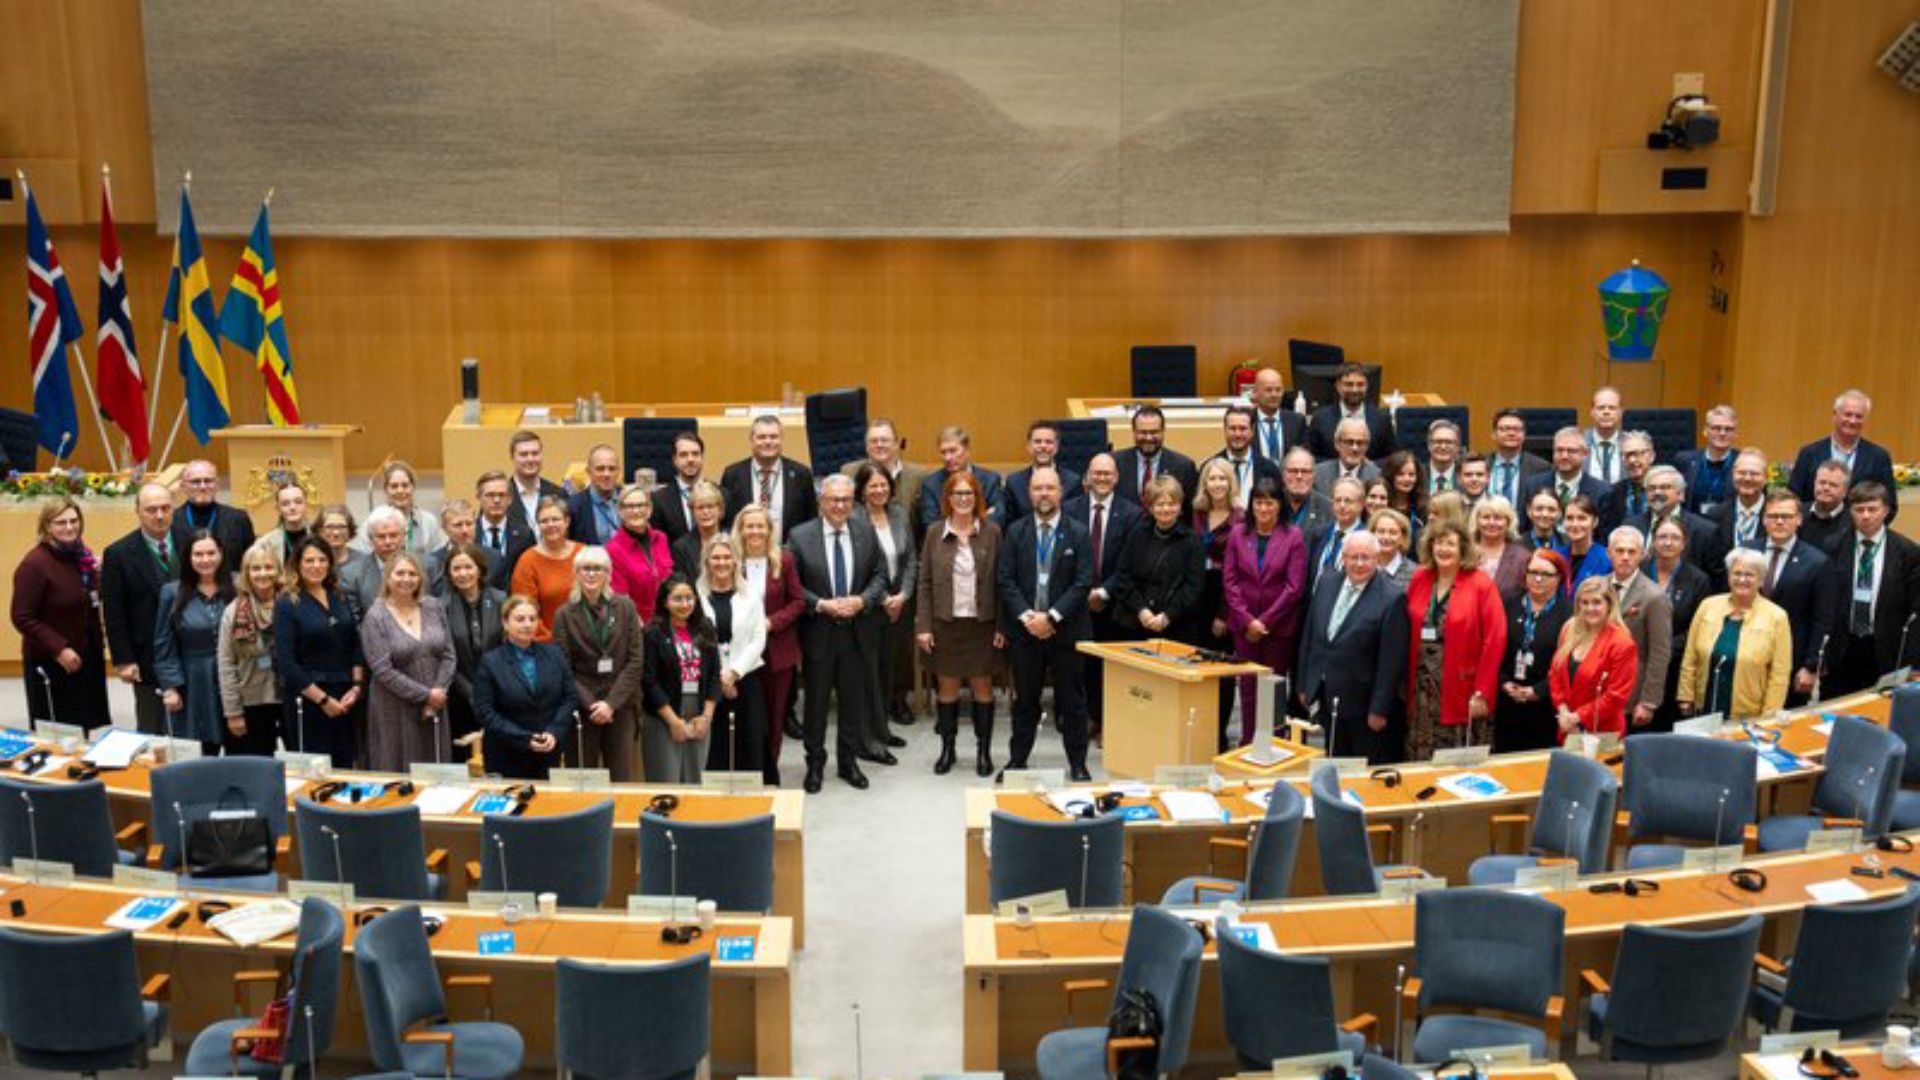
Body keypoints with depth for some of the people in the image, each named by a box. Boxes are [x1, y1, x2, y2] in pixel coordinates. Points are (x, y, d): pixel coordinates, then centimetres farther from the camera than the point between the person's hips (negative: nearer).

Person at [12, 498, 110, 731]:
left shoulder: (82, 555, 5)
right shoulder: (34, 563, -16)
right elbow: (22, 618, -16)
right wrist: (58, 649, -21)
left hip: (88, 657, 7)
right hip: (51, 663, -6)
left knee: (90, 726, 10)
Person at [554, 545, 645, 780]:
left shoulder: (625, 607, 5)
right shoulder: (565, 614, 3)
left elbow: (636, 660, 0)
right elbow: (563, 668, -1)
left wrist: (611, 703, -9)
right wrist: (590, 704, -12)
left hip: (621, 707, 1)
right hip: (582, 709, -1)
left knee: (621, 778, 2)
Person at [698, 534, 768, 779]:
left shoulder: (751, 596, 5)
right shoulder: (696, 596, -2)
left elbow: (758, 640, 1)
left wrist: (734, 672, -10)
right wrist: (719, 676, -9)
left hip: (746, 678, 2)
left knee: (751, 741, 5)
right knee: (714, 742, 2)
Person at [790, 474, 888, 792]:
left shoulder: (866, 534, 1)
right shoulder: (801, 536, -7)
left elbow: (879, 576, 5)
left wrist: (861, 600, -12)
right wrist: (822, 605, -18)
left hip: (855, 631, 2)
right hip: (818, 632, -2)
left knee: (854, 700, 12)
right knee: (816, 702, 9)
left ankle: (848, 761, 28)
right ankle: (815, 764, 24)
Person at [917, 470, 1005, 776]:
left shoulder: (991, 532, 0)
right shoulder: (935, 532, 1)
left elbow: (999, 581, 0)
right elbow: (925, 582, 2)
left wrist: (1001, 625, -4)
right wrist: (923, 626, -3)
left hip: (982, 624, 0)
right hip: (945, 623, 1)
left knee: (982, 687, 7)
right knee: (947, 687, 8)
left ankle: (984, 751, 19)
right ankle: (947, 748, 22)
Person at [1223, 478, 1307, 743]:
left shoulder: (1293, 537, -3)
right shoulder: (1238, 534, 4)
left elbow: (1295, 587, -7)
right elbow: (1229, 580, 1)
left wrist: (1265, 621, -10)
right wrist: (1246, 620, -8)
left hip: (1279, 627, -2)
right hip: (1243, 627, 2)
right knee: (1248, 686, 6)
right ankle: (1247, 743, 14)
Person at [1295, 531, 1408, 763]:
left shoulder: (1392, 598, -14)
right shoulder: (1327, 585, 5)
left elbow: (1391, 661, -14)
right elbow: (1308, 638, 11)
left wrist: (1379, 709, -14)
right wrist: (1303, 685, 11)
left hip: (1363, 707, -5)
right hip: (1326, 701, 5)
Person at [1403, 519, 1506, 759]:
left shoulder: (1481, 584, -6)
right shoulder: (1419, 580, 7)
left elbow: (1494, 641, -10)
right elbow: (1409, 635, 9)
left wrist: (1482, 692, -14)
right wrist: (1408, 684, 2)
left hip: (1461, 692, -4)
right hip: (1422, 692, 4)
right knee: (1421, 763, 7)